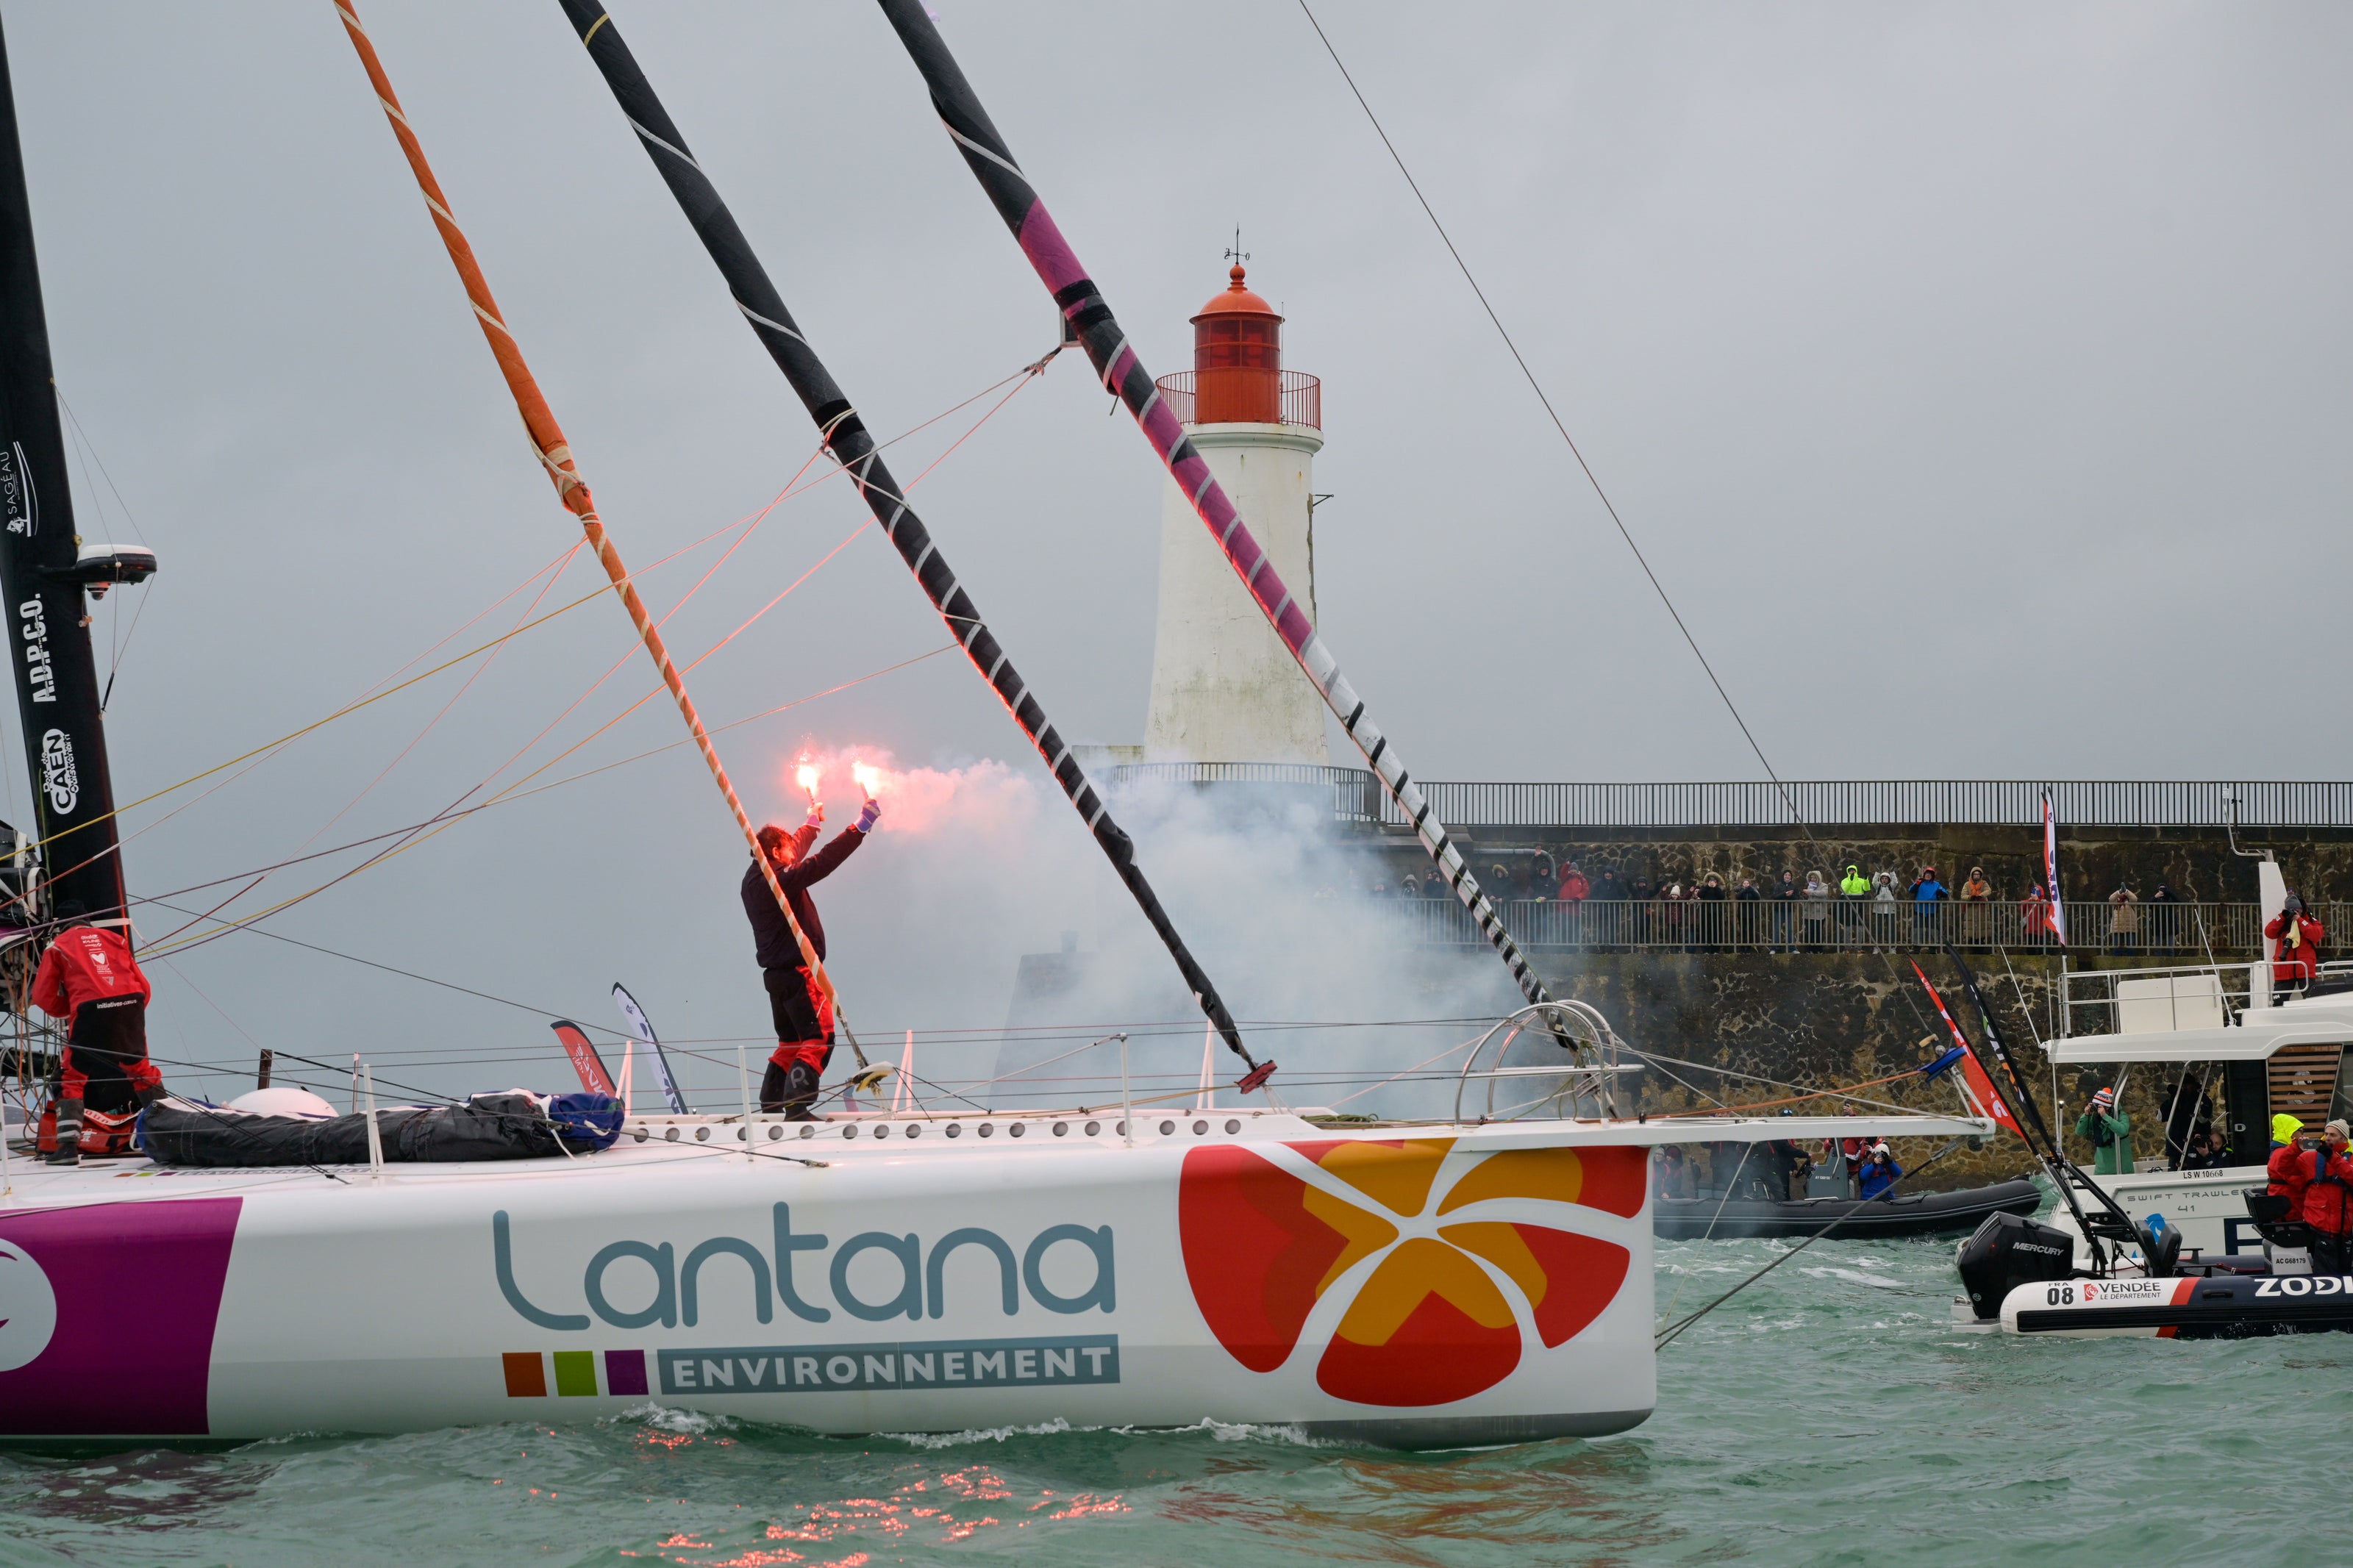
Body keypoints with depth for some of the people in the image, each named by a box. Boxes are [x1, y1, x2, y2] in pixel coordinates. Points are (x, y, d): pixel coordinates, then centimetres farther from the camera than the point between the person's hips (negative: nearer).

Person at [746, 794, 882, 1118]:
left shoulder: (755, 880, 9)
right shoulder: (781, 880, -18)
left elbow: (795, 855, 28)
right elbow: (823, 862, -25)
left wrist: (812, 823, 42)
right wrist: (860, 827, -21)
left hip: (776, 974, 10)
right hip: (798, 971, -10)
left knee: (791, 1042, 19)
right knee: (819, 1038, -10)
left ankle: (771, 1102, 15)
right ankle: (796, 1106, -20)